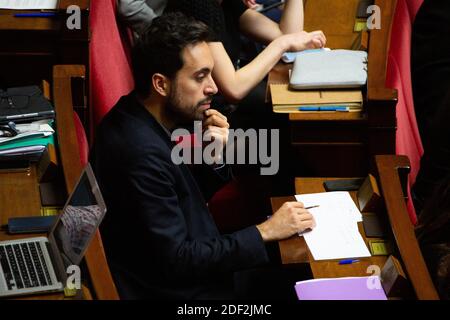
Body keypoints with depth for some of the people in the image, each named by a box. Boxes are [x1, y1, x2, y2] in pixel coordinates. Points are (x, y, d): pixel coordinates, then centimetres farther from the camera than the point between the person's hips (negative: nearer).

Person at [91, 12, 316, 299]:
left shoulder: (143, 120, -1)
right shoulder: (141, 152, -29)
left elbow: (194, 197, 12)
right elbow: (176, 260, -25)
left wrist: (213, 158, -8)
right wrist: (264, 232, -18)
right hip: (178, 290, -8)